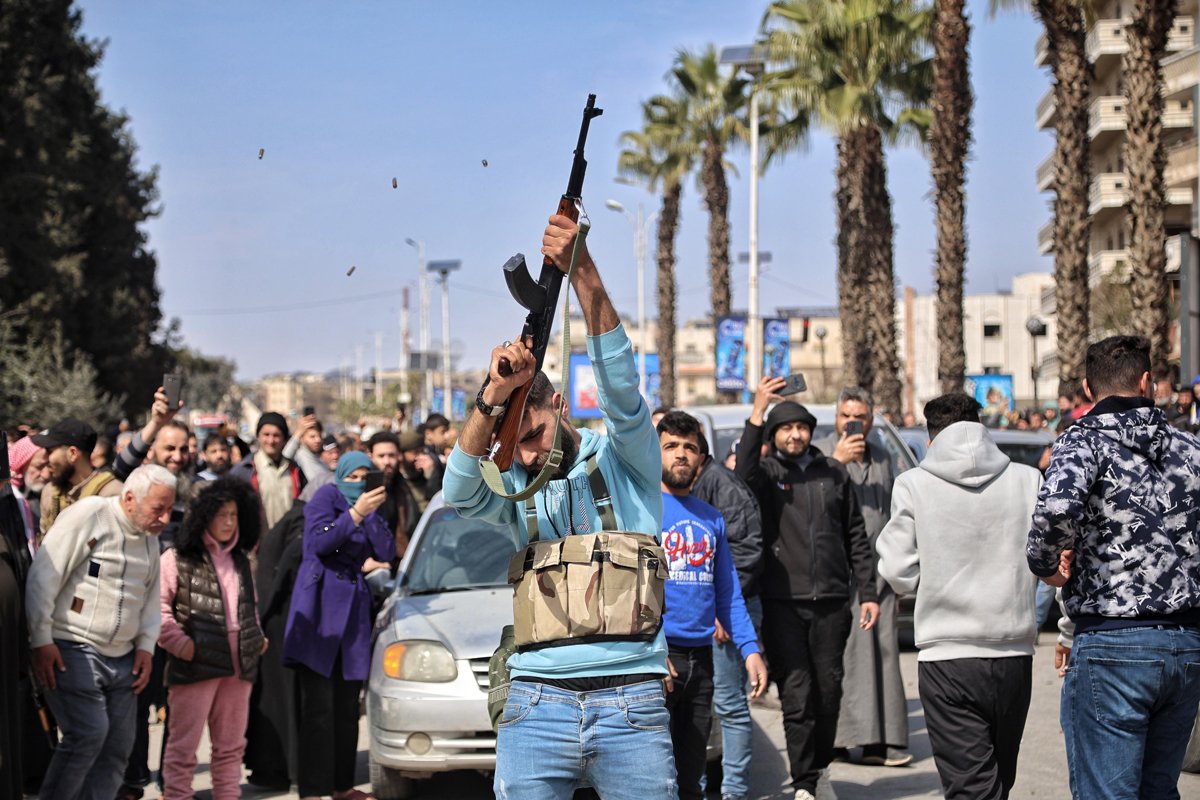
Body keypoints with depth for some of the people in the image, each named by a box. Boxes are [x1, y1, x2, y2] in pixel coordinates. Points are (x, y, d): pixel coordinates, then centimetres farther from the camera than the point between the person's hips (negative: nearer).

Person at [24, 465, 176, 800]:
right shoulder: (87, 515, -11)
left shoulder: (149, 537, 12)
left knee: (118, 745, 4)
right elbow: (43, 577, -14)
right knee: (89, 733, -17)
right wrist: (42, 641, -14)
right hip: (74, 650, -7)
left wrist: (146, 646, 8)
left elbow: (151, 594, 22)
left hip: (122, 657, 8)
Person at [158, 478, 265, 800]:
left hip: (237, 665, 6)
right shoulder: (178, 559, -4)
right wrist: (180, 643, -14)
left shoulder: (240, 560, 17)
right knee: (184, 744, -2)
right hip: (196, 665, -6)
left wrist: (256, 637, 13)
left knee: (231, 745, 12)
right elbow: (157, 607, -9)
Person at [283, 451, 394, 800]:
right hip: (319, 606, -6)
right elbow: (320, 541, -14)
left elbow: (387, 553, 4)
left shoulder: (369, 510, 19)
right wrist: (356, 513, -21)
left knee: (347, 707, 7)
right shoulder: (327, 497, 2)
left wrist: (373, 514, -6)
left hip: (353, 608, 6)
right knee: (319, 708, -10)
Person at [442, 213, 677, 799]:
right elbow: (458, 490, -8)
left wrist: (582, 270, -23)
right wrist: (494, 394, -22)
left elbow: (618, 381, -11)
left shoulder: (623, 461, 5)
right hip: (535, 709, 2)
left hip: (631, 706, -2)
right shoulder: (516, 491, 12)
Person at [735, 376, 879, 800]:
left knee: (828, 689, 8)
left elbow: (856, 537, 14)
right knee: (796, 694, -6)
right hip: (783, 602, -3)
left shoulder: (833, 473, 12)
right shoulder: (766, 472, 3)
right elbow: (743, 475, -22)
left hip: (831, 601, 3)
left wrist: (868, 593, 8)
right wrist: (757, 412, -29)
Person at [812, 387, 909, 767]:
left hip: (877, 571, 5)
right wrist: (838, 460, -20)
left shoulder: (882, 457, 19)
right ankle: (833, 737, -5)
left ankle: (878, 741, -1)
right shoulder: (820, 452, 1)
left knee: (881, 652, -1)